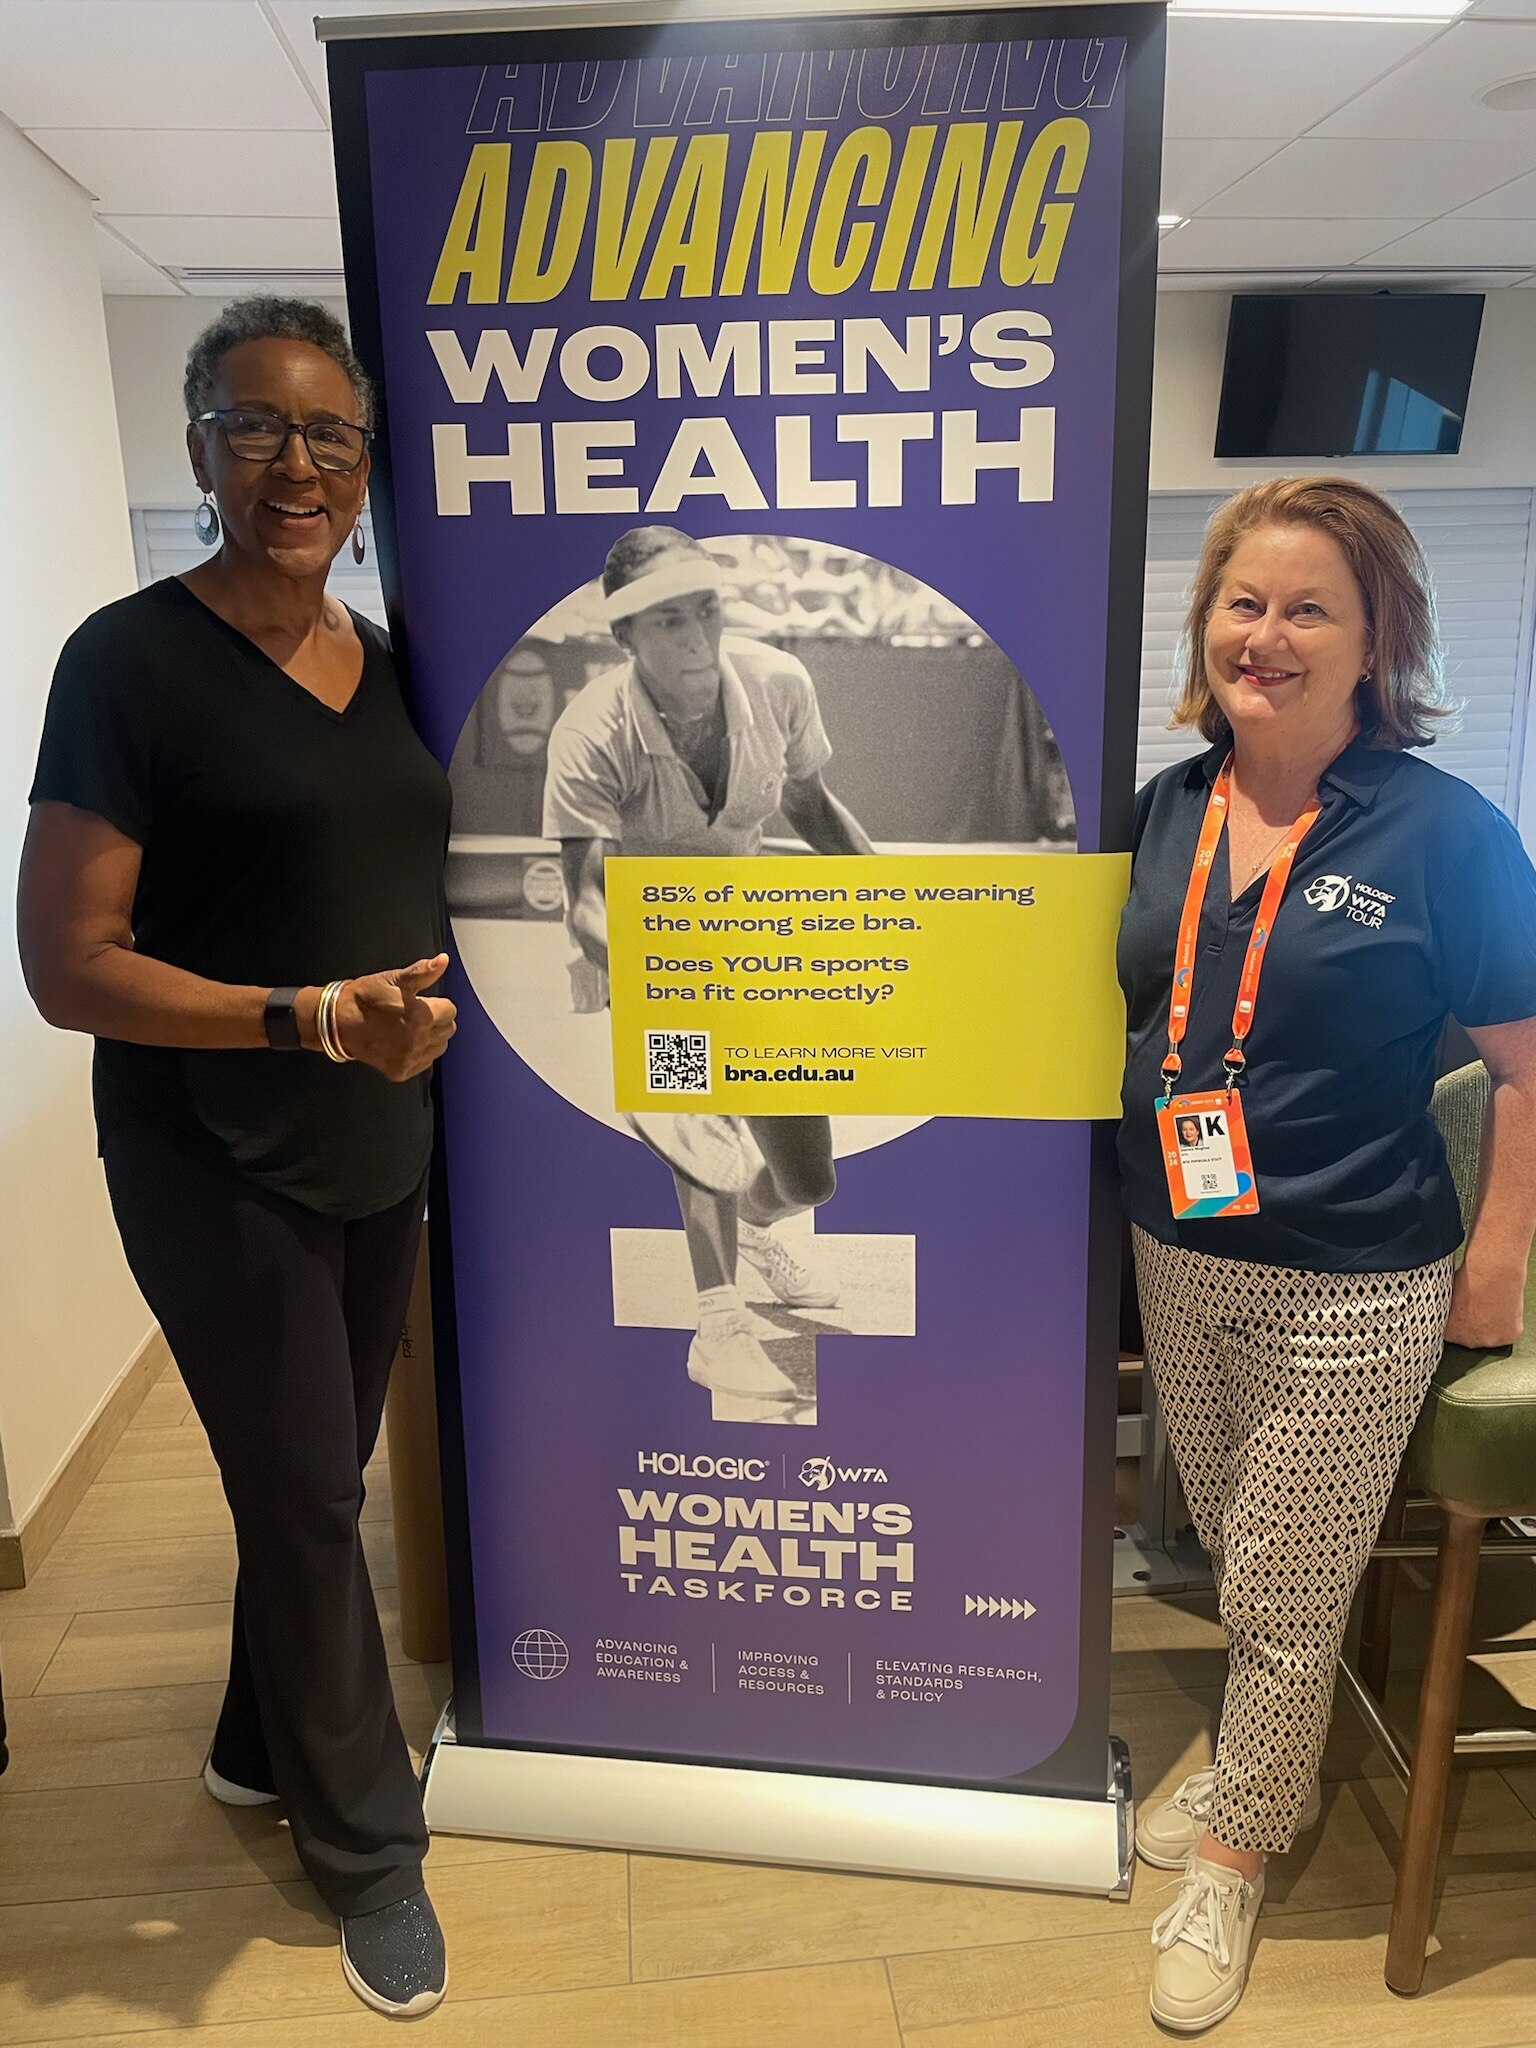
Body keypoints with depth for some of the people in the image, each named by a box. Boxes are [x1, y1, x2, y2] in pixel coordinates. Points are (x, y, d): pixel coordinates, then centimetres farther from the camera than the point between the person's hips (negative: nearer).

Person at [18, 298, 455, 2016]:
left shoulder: (384, 664, 7)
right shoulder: (130, 662, -12)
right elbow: (67, 966, -15)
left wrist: (427, 998, 4)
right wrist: (314, 1020, -24)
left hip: (377, 1153, 6)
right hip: (215, 1165, -6)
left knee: (317, 1480, 18)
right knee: (304, 1501, 5)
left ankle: (263, 1747, 43)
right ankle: (366, 1843, 28)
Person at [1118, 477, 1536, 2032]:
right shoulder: (1168, 808, 0)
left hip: (1352, 1288, -5)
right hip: (1177, 1257, 5)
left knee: (1283, 1594, 11)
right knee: (1233, 1556, 23)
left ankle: (1233, 1854, 36)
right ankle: (1269, 1770, 50)